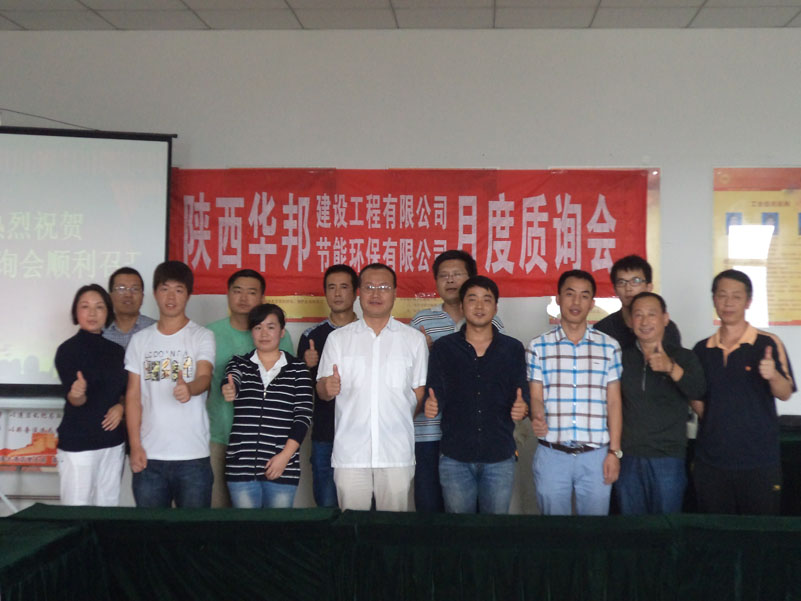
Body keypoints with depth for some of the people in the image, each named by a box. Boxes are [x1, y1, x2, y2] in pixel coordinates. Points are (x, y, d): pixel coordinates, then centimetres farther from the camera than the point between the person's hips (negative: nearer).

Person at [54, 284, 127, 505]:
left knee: (108, 509, 11)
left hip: (114, 441, 5)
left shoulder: (116, 350, 8)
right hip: (77, 443, -5)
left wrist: (121, 407, -4)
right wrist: (76, 394, -37)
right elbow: (74, 400, -15)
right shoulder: (68, 349, -8)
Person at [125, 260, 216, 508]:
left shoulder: (202, 337, 0)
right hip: (149, 455, 3)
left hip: (192, 456, -3)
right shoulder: (140, 340, 9)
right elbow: (133, 396, 8)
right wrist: (135, 446, -1)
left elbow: (204, 377, -17)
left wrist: (189, 388, -41)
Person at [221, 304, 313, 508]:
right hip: (241, 466, 1)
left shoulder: (298, 369, 6)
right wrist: (228, 390, -38)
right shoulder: (239, 363, 9)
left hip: (282, 468, -1)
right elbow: (230, 382, -13)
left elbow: (303, 415, -1)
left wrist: (285, 455, -11)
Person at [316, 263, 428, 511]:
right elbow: (322, 390, 5)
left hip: (397, 453, 0)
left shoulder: (414, 339, 8)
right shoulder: (338, 338, 9)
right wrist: (328, 388, -16)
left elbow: (420, 393, 10)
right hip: (350, 452, 0)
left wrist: (400, 422, -1)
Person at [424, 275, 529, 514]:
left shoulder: (513, 349, 6)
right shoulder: (443, 348, 5)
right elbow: (436, 395, 1)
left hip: (500, 457, 1)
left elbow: (523, 394, 4)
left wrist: (522, 408, -18)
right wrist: (431, 406, -21)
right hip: (455, 456, 0)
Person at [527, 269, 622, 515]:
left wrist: (614, 451, 1)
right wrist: (537, 419, -21)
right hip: (552, 455, 0)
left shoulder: (609, 346, 6)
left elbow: (613, 401, 6)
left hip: (596, 456, 1)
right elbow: (536, 396, 2)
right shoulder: (539, 346, 4)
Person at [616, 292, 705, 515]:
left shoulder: (683, 357, 1)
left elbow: (698, 391, -16)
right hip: (628, 457, 2)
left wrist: (671, 368, -33)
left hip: (668, 457, -2)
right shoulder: (622, 358, 8)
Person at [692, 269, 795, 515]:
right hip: (710, 462, 3)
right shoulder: (702, 350, 9)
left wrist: (772, 375, -29)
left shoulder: (768, 344, -1)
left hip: (758, 460, -3)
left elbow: (785, 394, -11)